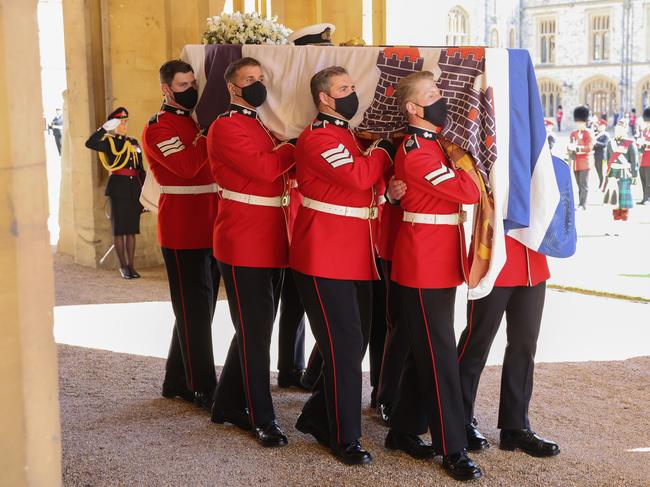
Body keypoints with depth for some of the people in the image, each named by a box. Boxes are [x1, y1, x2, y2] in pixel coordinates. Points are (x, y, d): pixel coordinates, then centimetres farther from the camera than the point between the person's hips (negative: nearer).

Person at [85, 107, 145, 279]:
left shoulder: (133, 143, 15)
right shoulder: (108, 142, 2)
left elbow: (141, 170, 16)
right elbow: (90, 143, -19)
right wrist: (105, 128, -22)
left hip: (134, 190, 4)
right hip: (117, 190, -4)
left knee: (132, 229, 6)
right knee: (119, 229, 0)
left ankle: (131, 266, 11)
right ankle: (123, 266, 6)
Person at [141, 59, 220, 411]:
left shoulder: (199, 123, 17)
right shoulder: (158, 128, -9)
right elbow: (187, 166, -24)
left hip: (209, 230, 8)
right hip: (183, 233, -8)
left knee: (198, 308, 13)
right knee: (195, 310, -3)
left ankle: (178, 381, 24)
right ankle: (204, 388, 4)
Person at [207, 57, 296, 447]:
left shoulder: (263, 128, 18)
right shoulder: (226, 127, -11)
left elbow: (283, 171, 17)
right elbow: (263, 169, -23)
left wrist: (291, 152, 0)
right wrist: (296, 147, -11)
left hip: (272, 244, 9)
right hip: (244, 246, -9)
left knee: (257, 328, 15)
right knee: (255, 334, -3)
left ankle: (228, 405, 28)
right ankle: (264, 421, 7)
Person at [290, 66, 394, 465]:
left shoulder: (348, 136, 18)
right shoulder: (317, 138, -13)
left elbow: (370, 185, 21)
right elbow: (357, 177, -25)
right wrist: (383, 151, -7)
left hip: (357, 259, 9)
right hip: (325, 261, -9)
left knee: (355, 343, 13)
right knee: (345, 347, -6)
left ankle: (316, 417, 29)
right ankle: (345, 438, 6)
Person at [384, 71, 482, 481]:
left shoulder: (434, 145, 14)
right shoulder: (417, 152, -17)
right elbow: (469, 192, -20)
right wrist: (458, 159, -3)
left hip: (442, 264, 10)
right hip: (424, 267, -10)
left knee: (425, 353, 16)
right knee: (440, 357, -3)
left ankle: (404, 432, 27)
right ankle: (453, 449, 5)